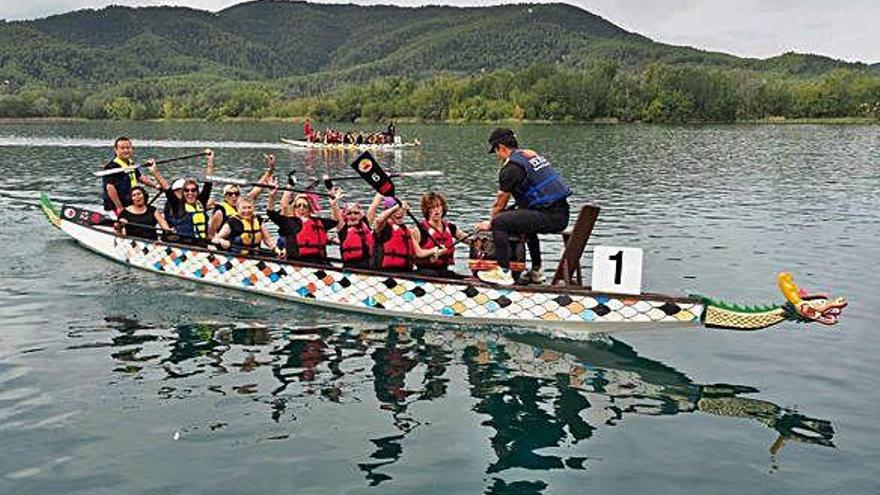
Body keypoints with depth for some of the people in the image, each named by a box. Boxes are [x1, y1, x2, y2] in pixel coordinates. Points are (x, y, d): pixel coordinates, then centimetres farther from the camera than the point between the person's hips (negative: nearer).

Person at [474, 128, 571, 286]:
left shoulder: (511, 168, -7)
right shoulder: (532, 155, 21)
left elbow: (500, 203, 3)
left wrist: (490, 223, 21)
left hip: (549, 217, -9)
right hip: (562, 214, 10)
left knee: (499, 223, -11)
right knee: (526, 220, 37)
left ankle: (504, 273, -9)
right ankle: (536, 271, 39)